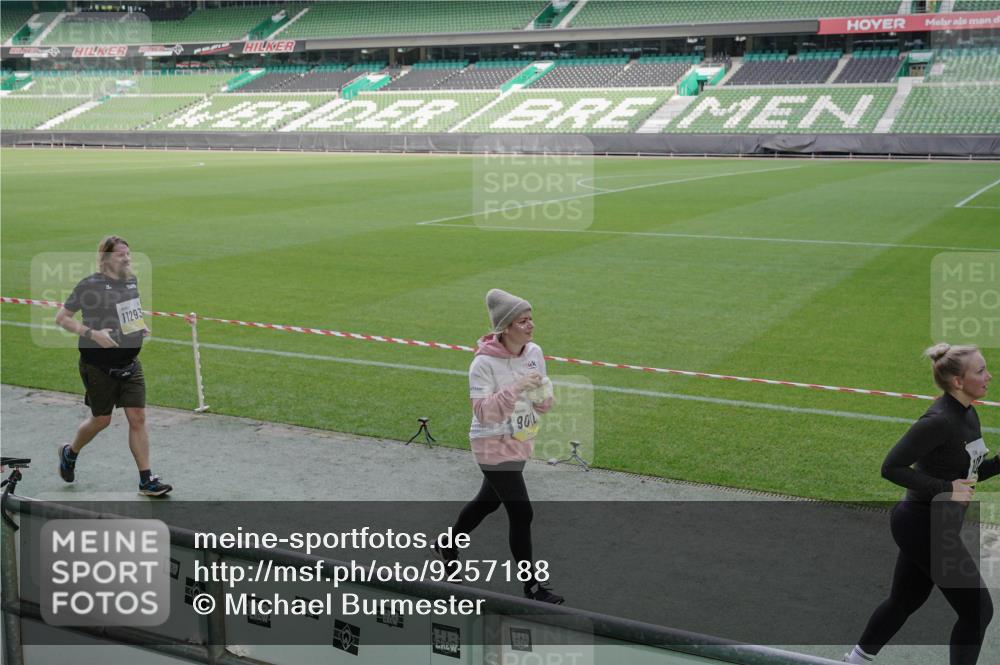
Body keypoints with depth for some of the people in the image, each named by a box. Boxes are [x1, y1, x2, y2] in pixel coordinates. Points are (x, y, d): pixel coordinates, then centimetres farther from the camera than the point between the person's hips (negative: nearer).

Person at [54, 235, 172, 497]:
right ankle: (69, 453, 39)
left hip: (129, 363, 5)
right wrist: (92, 333, -22)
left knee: (138, 418, -1)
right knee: (101, 420, 9)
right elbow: (61, 317, -10)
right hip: (98, 365, -5)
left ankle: (146, 480, 4)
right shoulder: (90, 285, -14)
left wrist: (140, 326, 5)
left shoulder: (132, 280, 6)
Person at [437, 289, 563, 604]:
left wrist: (542, 394, -17)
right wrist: (515, 388, -33)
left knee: (488, 501, 24)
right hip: (495, 447, -7)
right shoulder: (484, 364, -21)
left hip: (521, 444, 8)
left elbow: (542, 406, 6)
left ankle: (447, 545, 48)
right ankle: (532, 585, 9)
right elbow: (484, 413, -26)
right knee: (521, 513, -6)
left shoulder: (535, 353, -2)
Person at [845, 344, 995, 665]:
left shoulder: (968, 416, 6)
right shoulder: (940, 421, -23)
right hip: (925, 527, -9)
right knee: (977, 610, 0)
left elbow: (967, 473, 16)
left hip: (928, 527, 9)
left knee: (904, 602, 21)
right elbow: (892, 467, -26)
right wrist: (945, 489, -25)